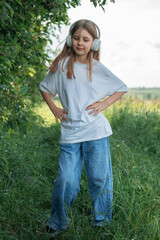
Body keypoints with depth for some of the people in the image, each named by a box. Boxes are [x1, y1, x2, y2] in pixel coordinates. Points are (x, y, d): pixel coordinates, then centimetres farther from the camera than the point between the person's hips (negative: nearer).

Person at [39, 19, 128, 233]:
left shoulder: (98, 69, 4)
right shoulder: (61, 65, 3)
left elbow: (122, 88, 15)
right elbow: (44, 88, 17)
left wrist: (104, 104, 1)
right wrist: (54, 108, 4)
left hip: (97, 132, 1)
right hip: (69, 133, 0)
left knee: (100, 178, 7)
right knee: (66, 181, 0)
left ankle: (101, 222, 27)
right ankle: (57, 222, 23)